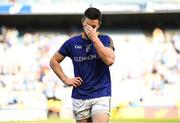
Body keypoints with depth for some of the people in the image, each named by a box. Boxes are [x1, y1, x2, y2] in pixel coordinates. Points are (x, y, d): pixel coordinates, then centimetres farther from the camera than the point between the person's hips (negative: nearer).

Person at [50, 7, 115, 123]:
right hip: (80, 98, 3)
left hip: (101, 96, -3)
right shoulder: (72, 43, 7)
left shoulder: (105, 40, 2)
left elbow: (110, 60, -16)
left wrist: (94, 38, -16)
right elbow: (54, 61, 17)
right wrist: (65, 79, 5)